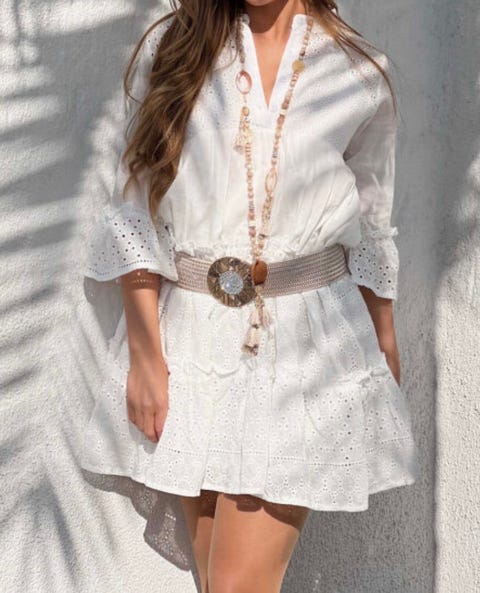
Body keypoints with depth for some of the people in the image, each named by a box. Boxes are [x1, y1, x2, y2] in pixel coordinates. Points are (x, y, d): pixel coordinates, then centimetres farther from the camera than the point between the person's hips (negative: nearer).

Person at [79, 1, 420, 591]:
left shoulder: (362, 73, 2)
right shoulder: (169, 49, 3)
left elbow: (371, 237, 9)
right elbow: (135, 215, 1)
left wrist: (387, 360, 12)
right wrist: (144, 356, -6)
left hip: (306, 346, -1)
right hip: (192, 342, 2)